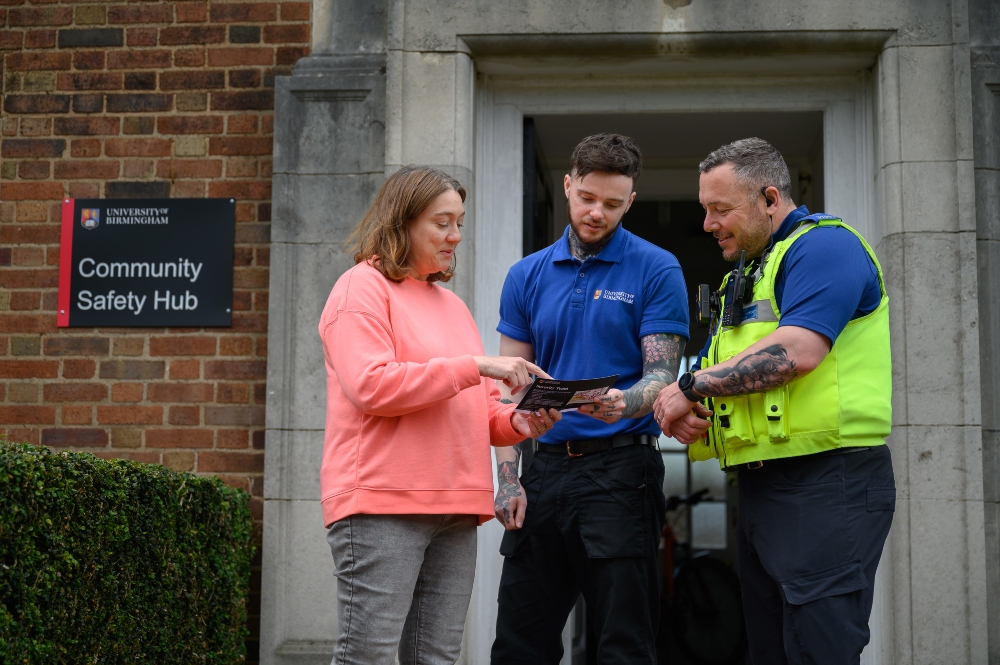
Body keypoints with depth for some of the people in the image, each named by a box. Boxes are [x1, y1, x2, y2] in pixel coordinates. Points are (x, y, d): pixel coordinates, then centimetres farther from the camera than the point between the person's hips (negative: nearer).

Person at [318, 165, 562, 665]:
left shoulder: (452, 304, 22)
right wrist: (474, 366, -15)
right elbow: (371, 385, -15)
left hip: (454, 510, 7)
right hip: (381, 503, -7)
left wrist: (517, 421, 1)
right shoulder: (363, 287, 0)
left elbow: (477, 411, 24)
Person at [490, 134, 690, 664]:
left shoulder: (656, 271, -1)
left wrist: (624, 404, -28)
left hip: (621, 467, -4)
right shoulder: (527, 276, 10)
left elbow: (661, 376, -5)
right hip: (546, 467, 4)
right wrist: (508, 479, 0)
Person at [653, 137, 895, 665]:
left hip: (826, 482, -10)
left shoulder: (824, 245, -7)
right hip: (761, 484, 10)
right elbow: (722, 369, 25)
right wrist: (686, 411, 1)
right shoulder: (747, 276, 23)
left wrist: (691, 387, -14)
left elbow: (796, 351, -23)